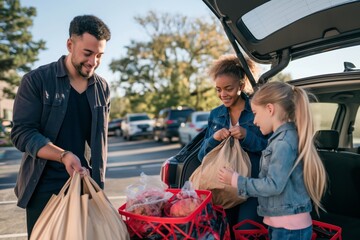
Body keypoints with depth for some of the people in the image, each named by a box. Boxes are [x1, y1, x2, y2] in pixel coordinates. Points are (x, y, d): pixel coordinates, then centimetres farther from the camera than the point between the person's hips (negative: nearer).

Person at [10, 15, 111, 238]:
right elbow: (22, 132, -11)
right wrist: (63, 156, -25)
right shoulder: (36, 80, -6)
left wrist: (98, 182, 8)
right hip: (44, 187, -3)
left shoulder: (102, 88, 6)